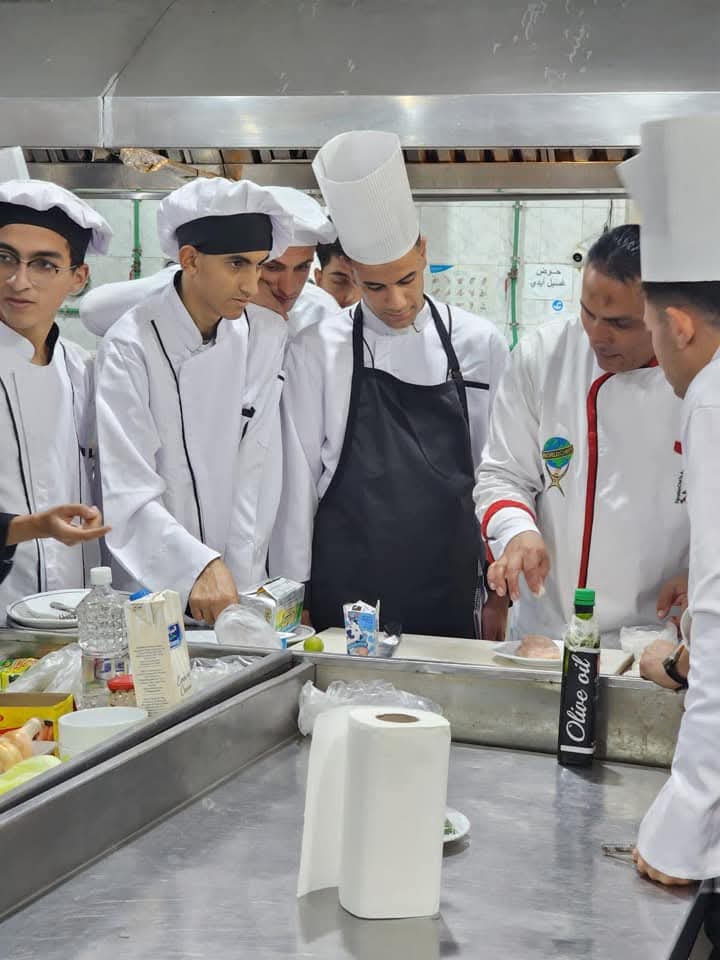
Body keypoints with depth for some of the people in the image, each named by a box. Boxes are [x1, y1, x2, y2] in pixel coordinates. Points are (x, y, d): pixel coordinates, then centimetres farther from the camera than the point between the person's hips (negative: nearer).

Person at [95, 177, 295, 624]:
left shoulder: (267, 335, -2)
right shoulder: (131, 346, -14)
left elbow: (259, 469, -4)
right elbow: (129, 493, -19)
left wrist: (241, 584, -10)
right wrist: (199, 567, -32)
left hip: (243, 579, 3)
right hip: (155, 585, -3)